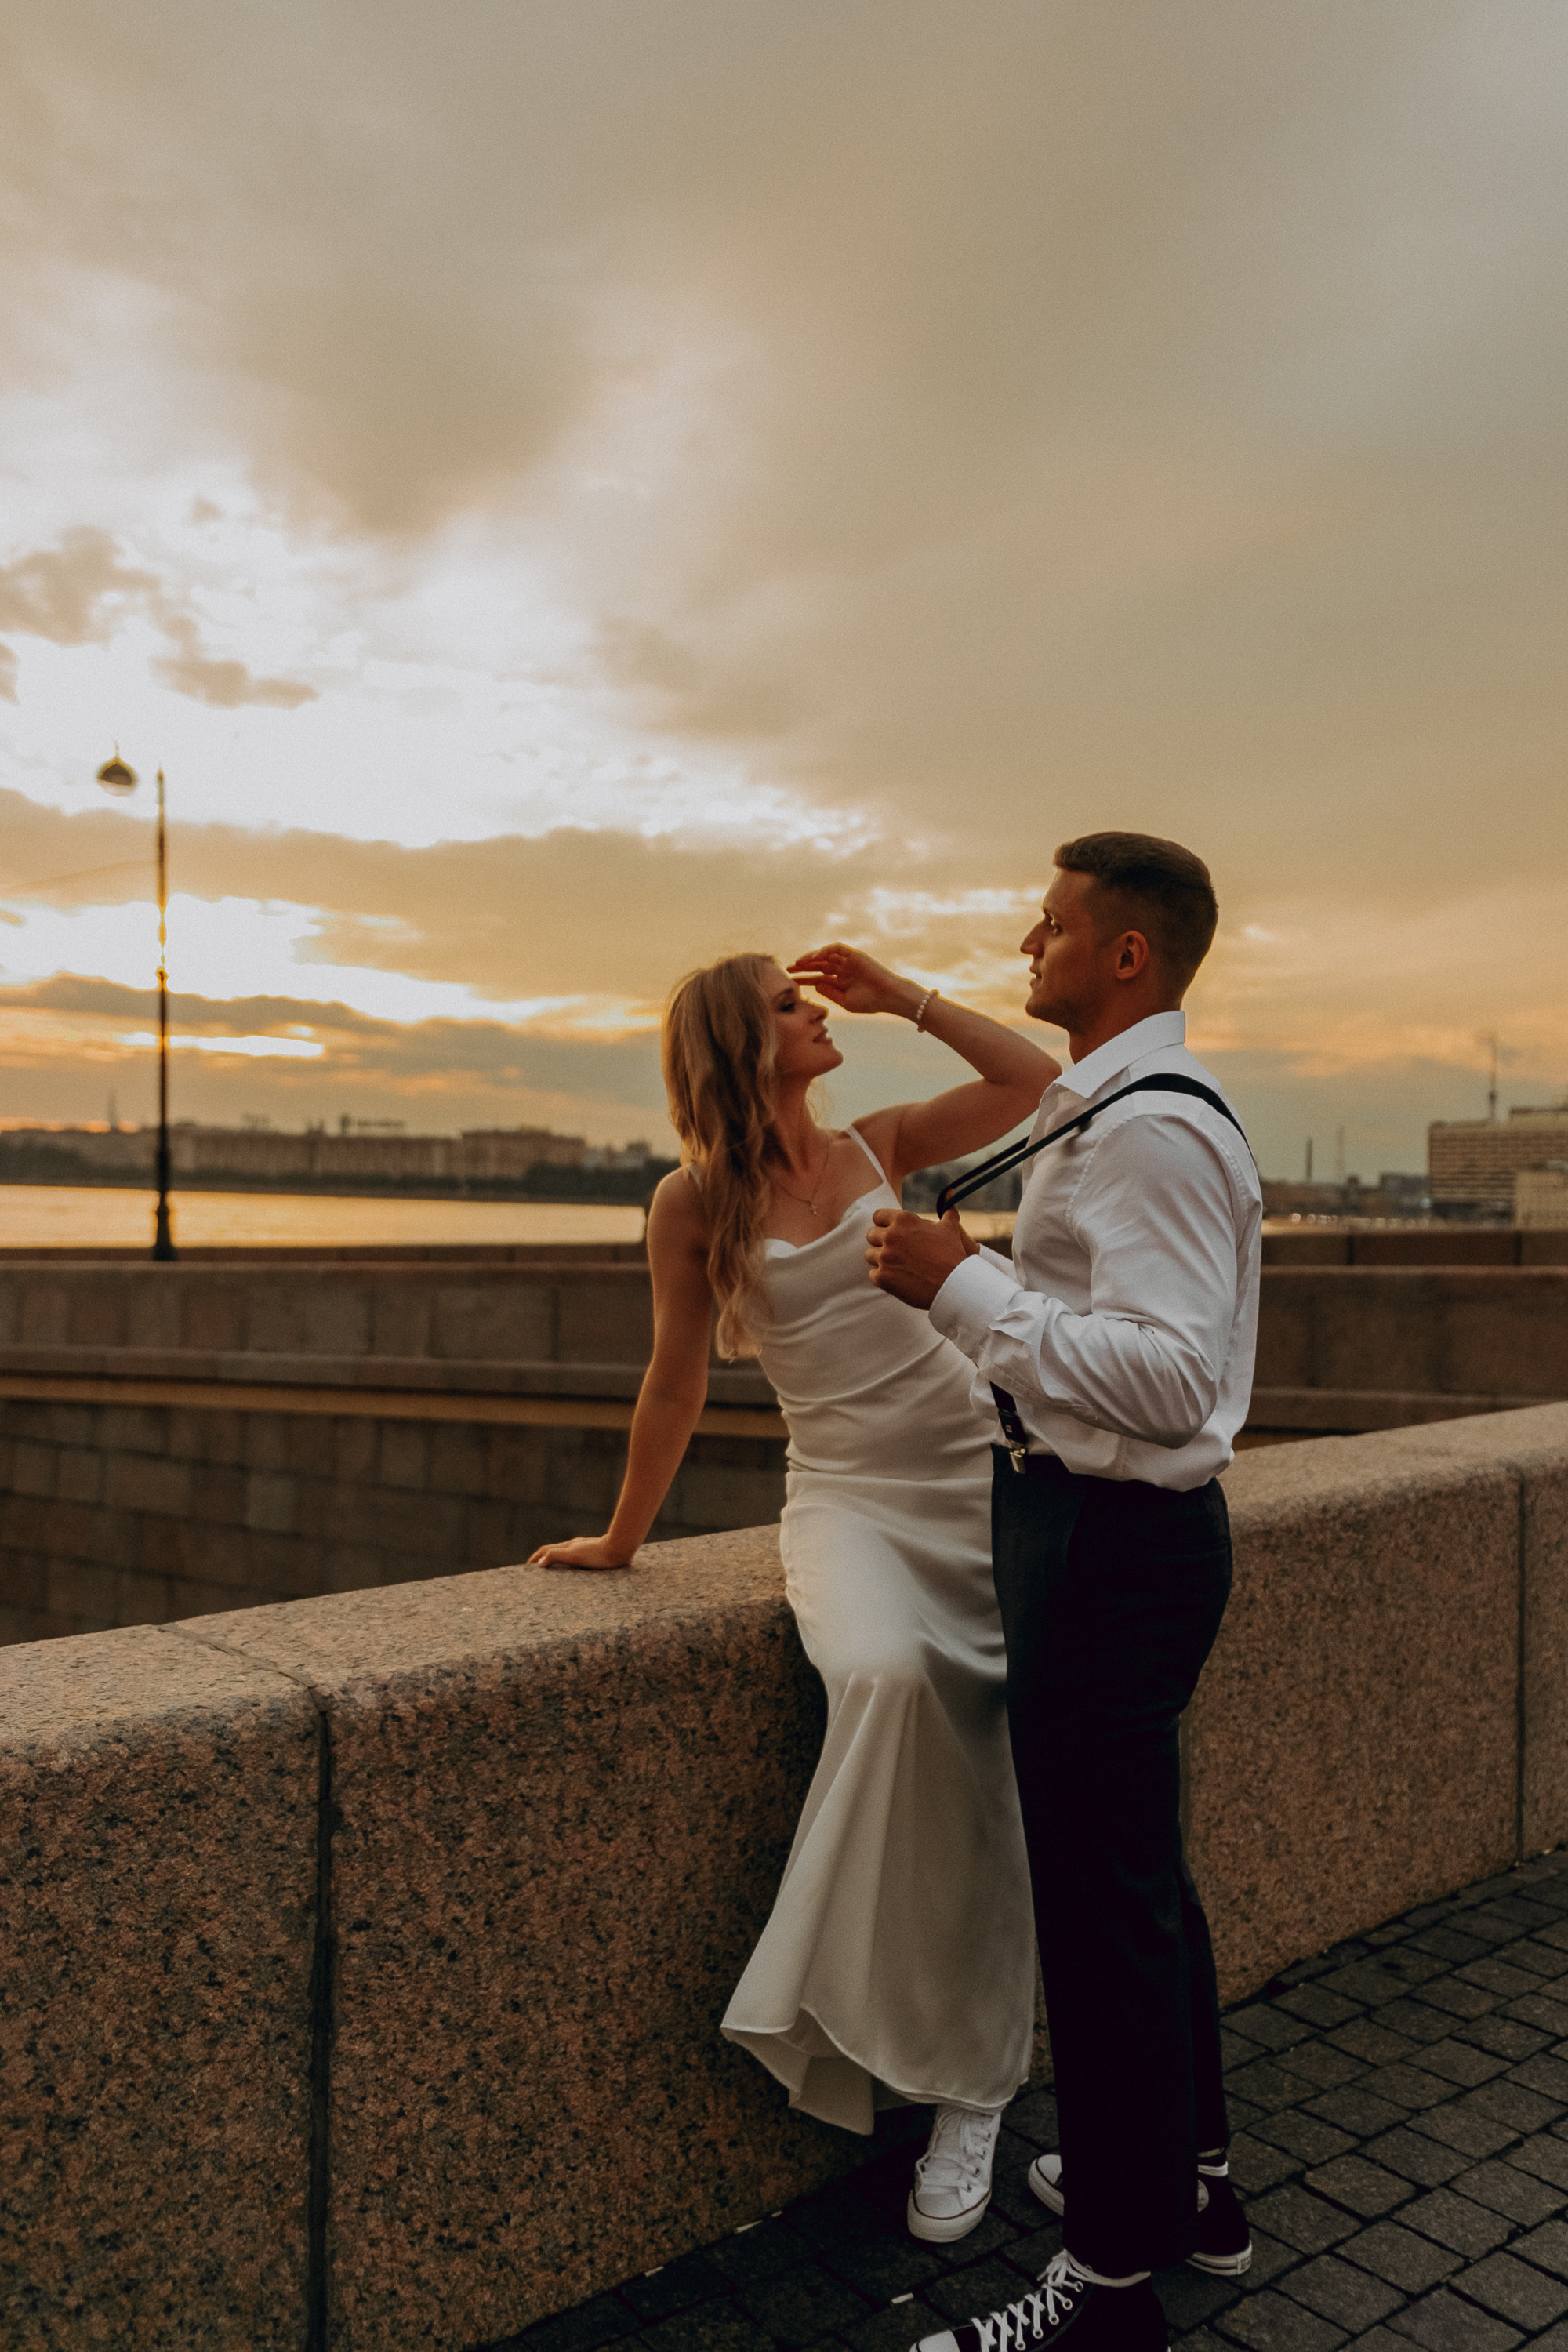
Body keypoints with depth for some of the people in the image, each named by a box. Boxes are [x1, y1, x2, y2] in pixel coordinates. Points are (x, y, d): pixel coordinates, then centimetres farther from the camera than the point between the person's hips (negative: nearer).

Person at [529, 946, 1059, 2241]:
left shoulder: (882, 1145, 8)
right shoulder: (695, 1202, 0)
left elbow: (1036, 1081, 4)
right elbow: (678, 1379, 6)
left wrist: (901, 995, 4)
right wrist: (622, 1538, 12)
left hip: (978, 1473, 3)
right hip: (848, 1494, -3)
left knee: (996, 1767, -6)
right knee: (887, 1674, -32)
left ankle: (971, 2086, 14)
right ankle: (964, 2067, -12)